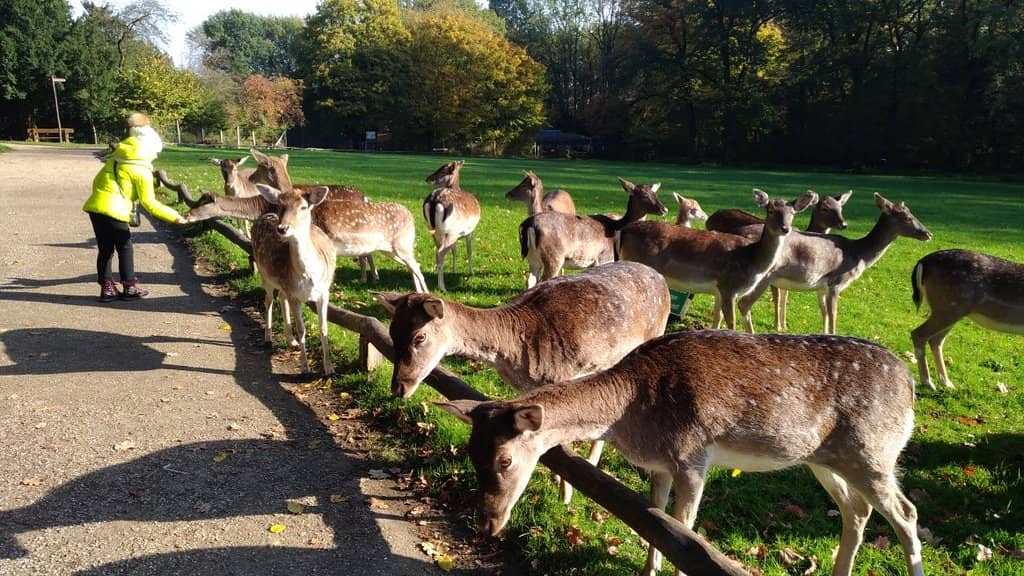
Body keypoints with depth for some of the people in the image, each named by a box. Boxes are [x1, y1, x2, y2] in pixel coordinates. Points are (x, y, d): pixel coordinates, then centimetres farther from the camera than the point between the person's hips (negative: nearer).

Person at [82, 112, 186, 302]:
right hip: (113, 210, -7)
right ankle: (130, 288, 11)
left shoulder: (116, 156, 16)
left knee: (105, 249, 13)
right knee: (125, 248, 6)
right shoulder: (142, 171, -6)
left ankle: (107, 288, 15)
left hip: (94, 206, 7)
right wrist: (175, 217, -4)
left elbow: (97, 181, 18)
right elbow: (149, 203, -8)